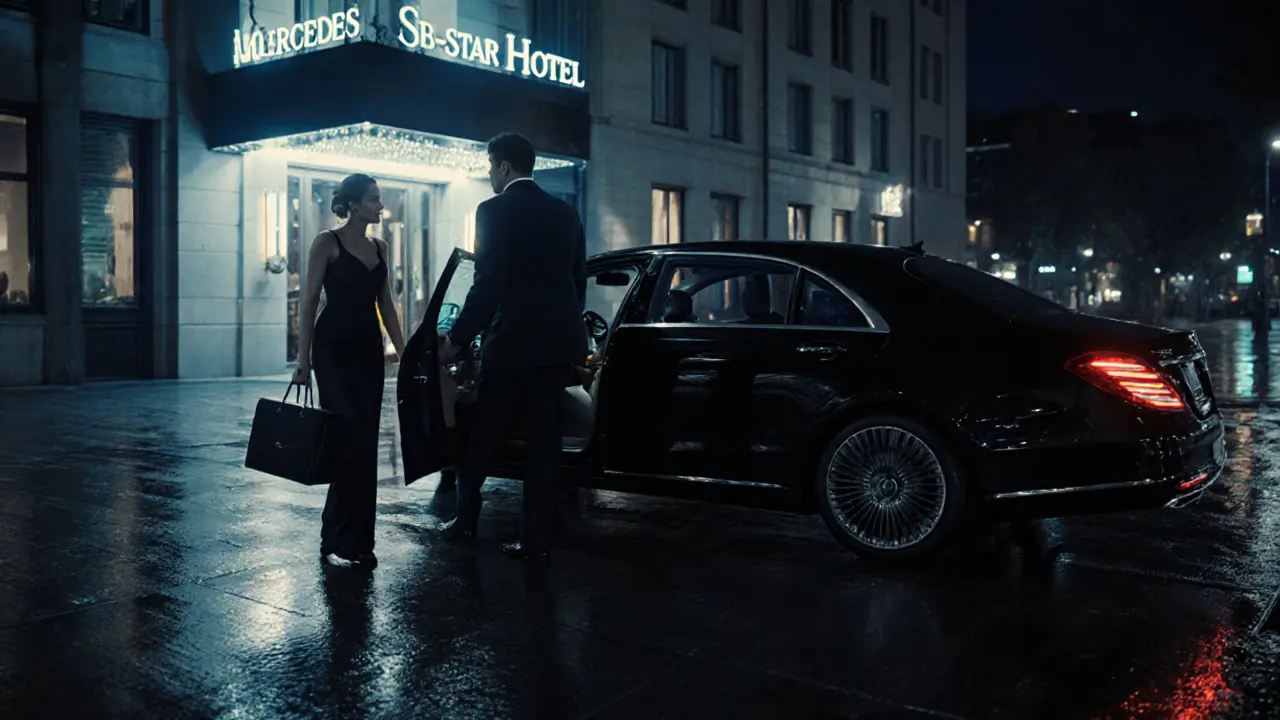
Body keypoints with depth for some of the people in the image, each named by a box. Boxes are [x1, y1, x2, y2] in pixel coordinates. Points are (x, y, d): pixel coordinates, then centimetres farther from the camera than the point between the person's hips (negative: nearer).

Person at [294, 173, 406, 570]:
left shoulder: (379, 247, 13)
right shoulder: (327, 243, -5)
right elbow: (309, 303, -6)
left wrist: (404, 351, 11)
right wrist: (303, 360, -10)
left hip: (369, 349, 6)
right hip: (334, 347, -6)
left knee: (365, 444, 6)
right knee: (353, 442, -11)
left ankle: (357, 540, 15)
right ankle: (340, 541, -2)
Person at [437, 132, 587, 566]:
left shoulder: (494, 211, -7)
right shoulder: (566, 214, 12)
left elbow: (488, 285, -14)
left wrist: (457, 339, -6)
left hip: (513, 341, -5)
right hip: (559, 342, 5)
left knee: (484, 436, 12)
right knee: (544, 441, 8)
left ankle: (466, 520, 26)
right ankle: (536, 542, 8)